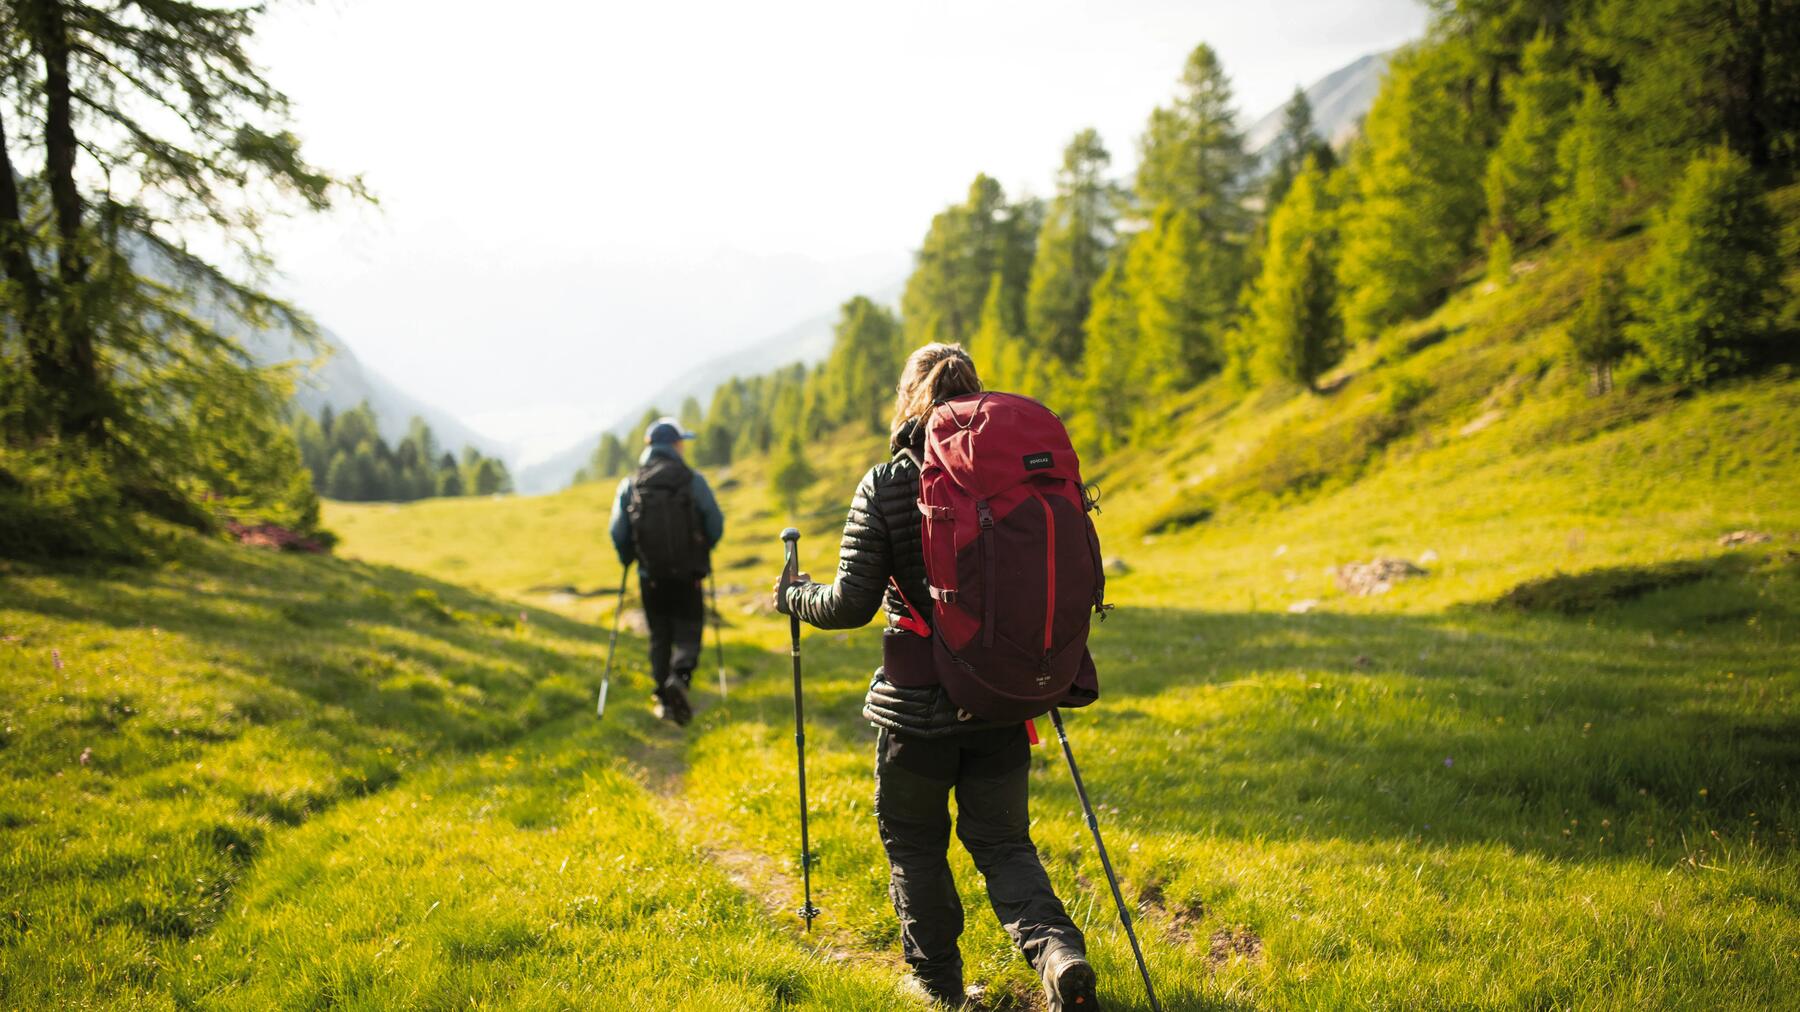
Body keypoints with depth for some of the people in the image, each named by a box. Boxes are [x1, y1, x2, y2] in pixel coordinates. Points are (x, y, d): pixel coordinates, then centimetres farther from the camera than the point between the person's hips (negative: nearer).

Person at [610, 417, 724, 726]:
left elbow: (618, 533, -2)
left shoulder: (630, 485, -1)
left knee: (659, 637, 14)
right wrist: (701, 551, 14)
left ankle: (663, 700, 12)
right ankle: (679, 677, -22)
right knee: (688, 634, 5)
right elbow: (716, 525, -5)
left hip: (650, 577, 2)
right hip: (689, 576, -2)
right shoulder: (693, 480, -6)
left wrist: (629, 559, 17)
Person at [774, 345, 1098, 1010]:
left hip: (918, 704, -3)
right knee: (1001, 838, 14)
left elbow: (853, 603, -11)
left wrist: (793, 596, 9)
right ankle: (1058, 951, -8)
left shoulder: (884, 485, -11)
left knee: (914, 842, 17)